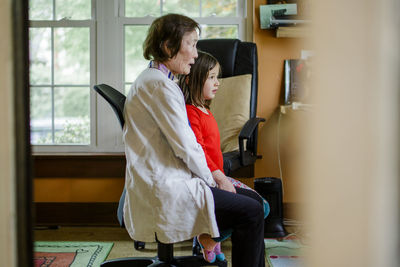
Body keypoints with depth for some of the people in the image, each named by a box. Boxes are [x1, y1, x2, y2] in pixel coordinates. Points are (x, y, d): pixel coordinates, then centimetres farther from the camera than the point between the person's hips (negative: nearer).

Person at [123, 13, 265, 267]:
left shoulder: (153, 80, 18)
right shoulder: (159, 84, -16)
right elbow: (185, 146, -19)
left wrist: (210, 178, 10)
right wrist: (210, 179, -3)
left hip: (160, 184, 11)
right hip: (165, 191, -11)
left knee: (251, 199, 11)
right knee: (251, 212, -13)